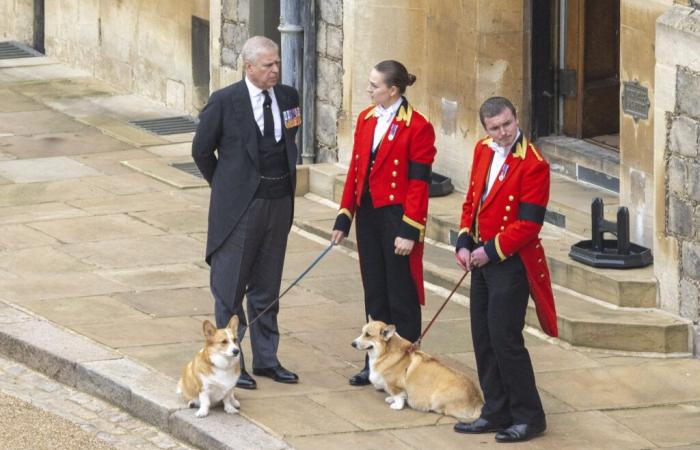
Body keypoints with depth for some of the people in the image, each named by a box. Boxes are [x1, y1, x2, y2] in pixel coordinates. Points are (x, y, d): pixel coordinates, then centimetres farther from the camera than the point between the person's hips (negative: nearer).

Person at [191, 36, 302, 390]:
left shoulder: (288, 98, 3)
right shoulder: (225, 102, -11)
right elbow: (202, 150, 0)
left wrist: (284, 185, 13)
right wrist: (224, 186, 7)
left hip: (279, 202, 5)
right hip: (241, 206, -5)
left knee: (267, 287, 14)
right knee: (230, 287, 2)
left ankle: (266, 359, 22)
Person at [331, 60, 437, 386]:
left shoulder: (417, 127, -12)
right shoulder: (365, 120, 9)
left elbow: (419, 182, -14)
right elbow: (355, 171, 13)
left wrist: (409, 230, -17)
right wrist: (344, 218, 10)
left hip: (396, 215, -7)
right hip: (368, 214, 7)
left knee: (401, 295, 2)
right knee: (374, 292, 13)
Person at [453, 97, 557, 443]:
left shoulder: (532, 164, -18)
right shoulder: (483, 151, 6)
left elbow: (528, 224, -19)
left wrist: (490, 251, -15)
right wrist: (465, 243, 1)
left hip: (512, 263, -8)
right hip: (482, 259, 8)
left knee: (505, 339, -6)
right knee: (483, 338, 13)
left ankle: (529, 417, 5)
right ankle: (496, 412, 23)